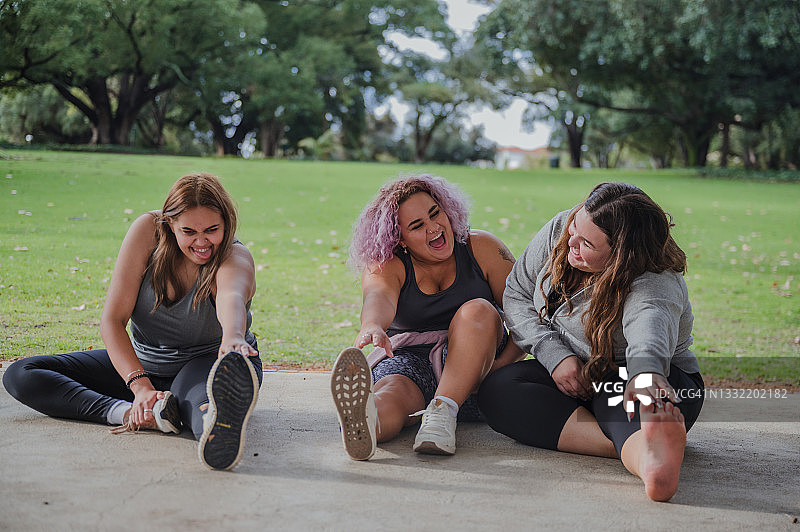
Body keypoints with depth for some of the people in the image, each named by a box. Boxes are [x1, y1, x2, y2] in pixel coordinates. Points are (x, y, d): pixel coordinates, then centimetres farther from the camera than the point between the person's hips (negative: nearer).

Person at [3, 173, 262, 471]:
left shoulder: (236, 258, -21)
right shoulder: (148, 231, -16)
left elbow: (232, 299, -48)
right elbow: (112, 319, -20)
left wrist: (233, 336, -73)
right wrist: (141, 386, -35)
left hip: (208, 362, -4)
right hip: (142, 362, 4)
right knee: (20, 375, -12)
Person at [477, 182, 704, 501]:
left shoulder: (654, 286, -28)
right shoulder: (560, 230, -9)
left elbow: (649, 324, -52)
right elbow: (516, 294, -1)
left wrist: (646, 372, -76)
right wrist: (554, 354, -17)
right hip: (563, 374, 6)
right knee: (496, 390, -25)